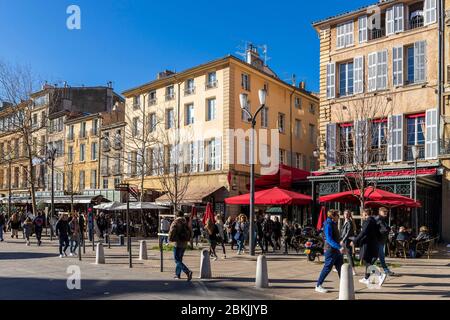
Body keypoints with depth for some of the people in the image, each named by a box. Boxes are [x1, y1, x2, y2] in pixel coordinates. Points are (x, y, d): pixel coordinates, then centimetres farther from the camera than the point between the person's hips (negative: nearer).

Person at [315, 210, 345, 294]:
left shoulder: (333, 224, 14)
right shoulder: (328, 225, -16)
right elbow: (329, 239, -24)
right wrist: (339, 247, -31)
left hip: (337, 250, 9)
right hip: (331, 250, -9)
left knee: (341, 267, 9)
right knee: (327, 268, -3)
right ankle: (318, 286, 7)